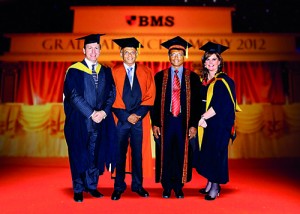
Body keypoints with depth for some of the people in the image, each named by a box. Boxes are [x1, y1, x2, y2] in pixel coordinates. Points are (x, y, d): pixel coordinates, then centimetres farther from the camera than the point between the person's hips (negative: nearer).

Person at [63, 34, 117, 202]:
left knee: (95, 155, 10)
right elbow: (74, 96, -9)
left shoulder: (106, 71, 11)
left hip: (101, 120, 3)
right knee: (79, 156, 6)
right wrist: (91, 113, -15)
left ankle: (92, 186, 25)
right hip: (80, 121, -3)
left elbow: (111, 94, 5)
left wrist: (104, 112, -11)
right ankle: (78, 190, 20)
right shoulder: (74, 71, -2)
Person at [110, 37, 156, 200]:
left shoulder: (146, 72, 4)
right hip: (121, 119, -1)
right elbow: (112, 98, -5)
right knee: (120, 154, 6)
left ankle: (137, 185, 24)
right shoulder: (114, 72, -1)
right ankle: (119, 187, 21)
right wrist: (127, 116, -11)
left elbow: (150, 96, 1)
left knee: (137, 154, 10)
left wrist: (138, 114, -11)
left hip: (138, 120, 2)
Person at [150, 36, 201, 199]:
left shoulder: (193, 77, 5)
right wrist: (155, 123, -3)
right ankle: (167, 187, 22)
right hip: (165, 121, 0)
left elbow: (196, 103, 3)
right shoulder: (160, 77, 5)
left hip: (184, 122, 0)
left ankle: (179, 187, 25)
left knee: (182, 155, 7)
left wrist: (193, 124, -4)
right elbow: (155, 101, 3)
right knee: (165, 155, 5)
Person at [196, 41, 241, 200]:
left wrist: (203, 117, -14)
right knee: (206, 153, 10)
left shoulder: (224, 81, -8)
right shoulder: (203, 81, 11)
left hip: (219, 124, -6)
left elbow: (221, 105, -17)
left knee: (216, 153, 0)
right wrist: (202, 119, -1)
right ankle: (210, 184, 24)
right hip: (205, 123, 6)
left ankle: (215, 187, 13)